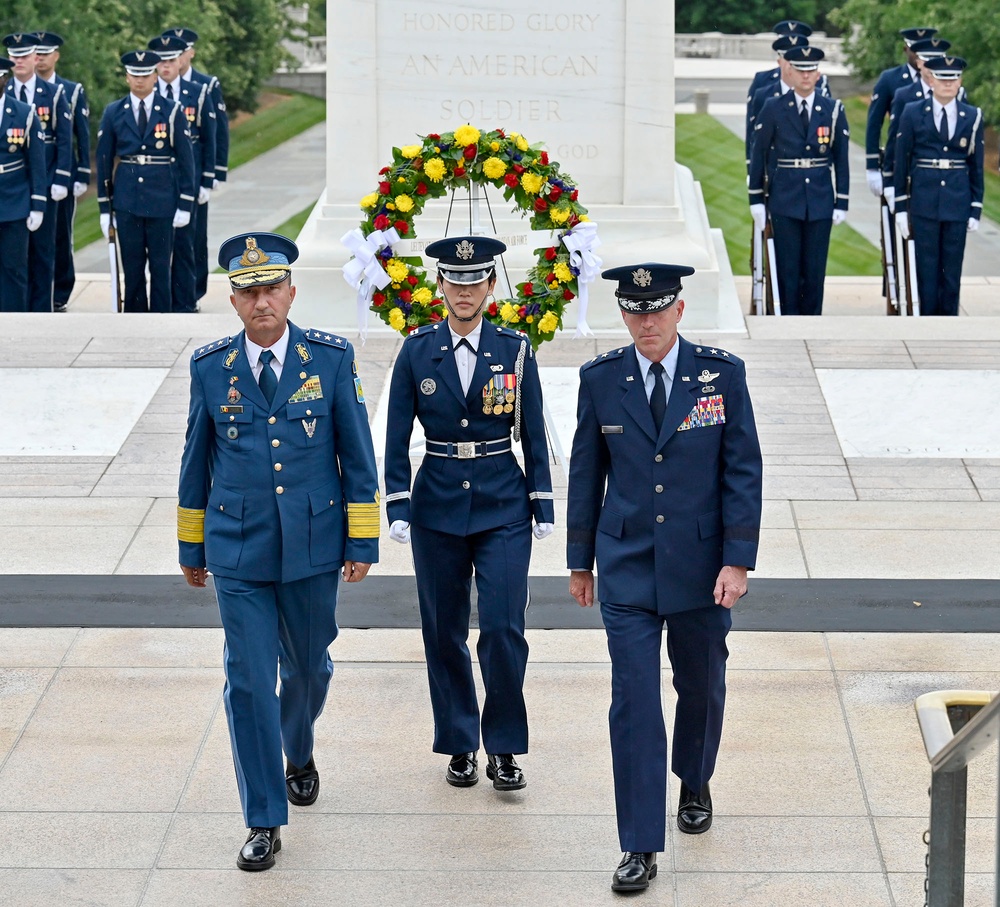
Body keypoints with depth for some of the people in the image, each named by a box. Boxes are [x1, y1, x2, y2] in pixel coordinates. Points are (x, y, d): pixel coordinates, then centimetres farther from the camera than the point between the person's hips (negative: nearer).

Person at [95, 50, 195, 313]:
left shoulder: (172, 111, 0)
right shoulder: (113, 113, 5)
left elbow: (186, 160, 1)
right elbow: (104, 160, 7)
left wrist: (185, 205, -4)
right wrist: (104, 207, 4)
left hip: (162, 200, -1)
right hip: (127, 200, 1)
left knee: (160, 266, 3)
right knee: (132, 266, 5)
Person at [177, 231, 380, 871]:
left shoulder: (332, 358, -5)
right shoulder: (210, 366, -2)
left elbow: (358, 454, -1)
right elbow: (197, 460, 7)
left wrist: (364, 541, -2)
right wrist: (191, 544, 11)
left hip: (313, 548, 0)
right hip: (238, 553, 0)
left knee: (308, 666, 16)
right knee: (249, 681, -3)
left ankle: (299, 755, 48)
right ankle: (264, 822, 5)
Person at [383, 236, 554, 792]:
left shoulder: (515, 350, 0)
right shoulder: (418, 352, 0)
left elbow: (534, 436, 4)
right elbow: (398, 438, 3)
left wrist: (543, 506, 1)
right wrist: (398, 507, -3)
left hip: (503, 508, -1)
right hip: (437, 508, 1)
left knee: (503, 629, -9)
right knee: (445, 632, 7)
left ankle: (504, 748, 4)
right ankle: (460, 746, 20)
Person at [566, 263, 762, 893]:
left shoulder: (722, 374, -5)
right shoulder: (601, 379, -1)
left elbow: (743, 471, -4)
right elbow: (587, 472, 7)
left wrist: (738, 559, -10)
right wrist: (580, 559, 9)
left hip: (701, 564, 0)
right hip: (626, 566, 0)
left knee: (702, 686, 16)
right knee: (634, 701, -6)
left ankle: (695, 784, 46)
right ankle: (641, 847, -3)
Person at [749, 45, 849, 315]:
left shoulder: (833, 111, 2)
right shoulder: (773, 109, 0)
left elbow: (841, 159, 5)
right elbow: (758, 155, 4)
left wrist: (841, 203, 2)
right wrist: (756, 199, 2)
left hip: (820, 201, 1)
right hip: (784, 201, -1)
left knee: (815, 268, 5)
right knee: (788, 268, 2)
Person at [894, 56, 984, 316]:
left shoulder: (972, 117, 5)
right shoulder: (912, 114, 1)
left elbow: (977, 166, 8)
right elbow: (901, 162, 3)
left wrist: (976, 209, 5)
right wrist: (901, 207, 0)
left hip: (957, 204, 1)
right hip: (923, 204, -1)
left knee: (952, 271, 4)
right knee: (926, 269, 1)